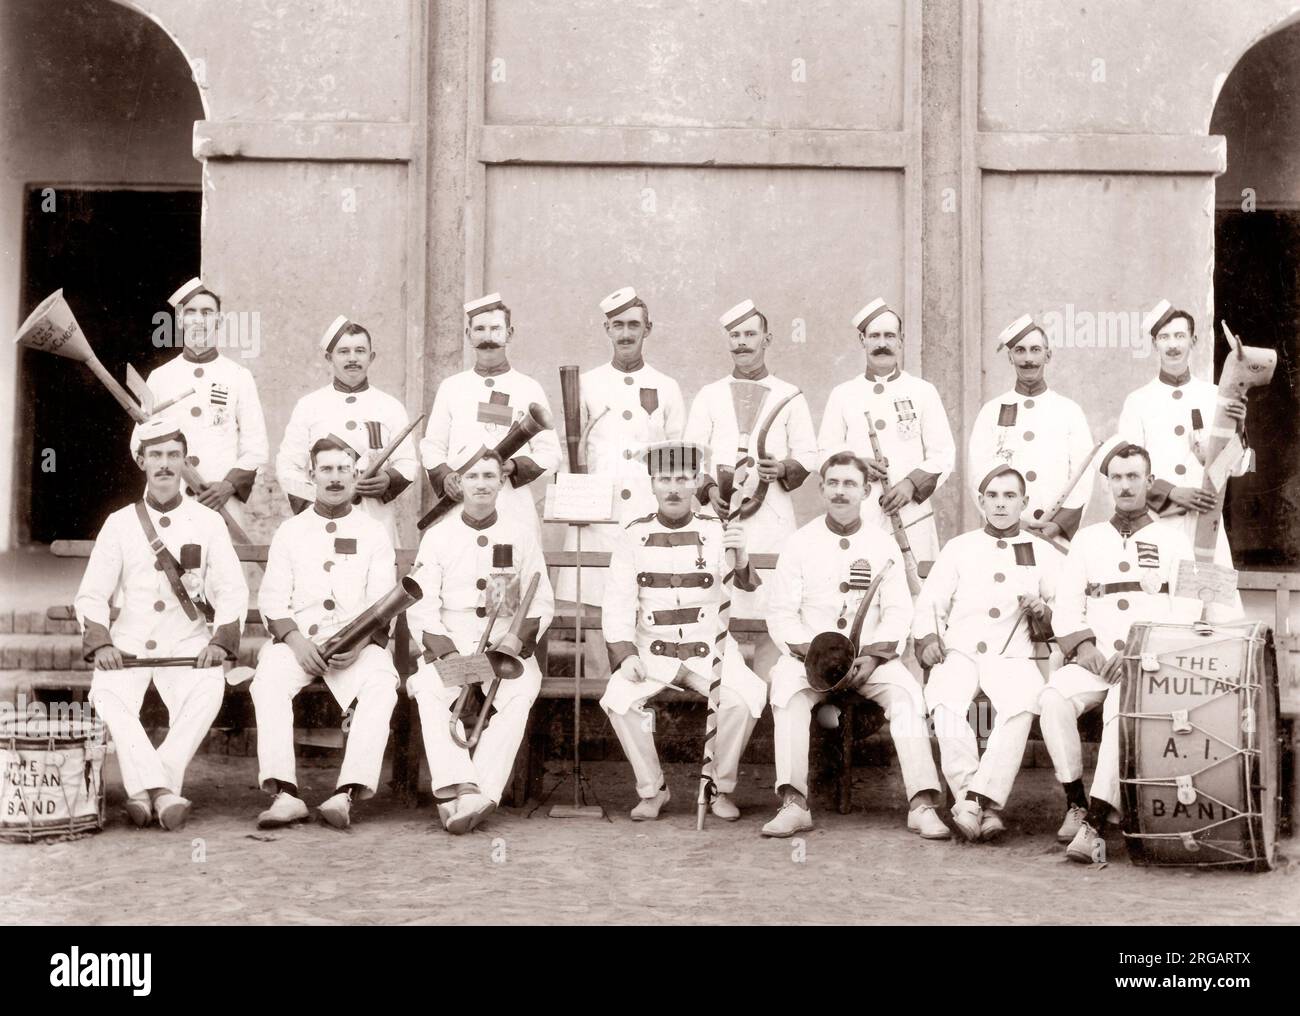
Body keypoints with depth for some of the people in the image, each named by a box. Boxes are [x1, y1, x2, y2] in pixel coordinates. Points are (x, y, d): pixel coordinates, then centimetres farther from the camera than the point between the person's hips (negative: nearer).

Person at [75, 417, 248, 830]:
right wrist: (100, 642, -12)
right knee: (108, 695, -30)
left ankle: (146, 788, -31)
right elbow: (91, 594, 6)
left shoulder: (208, 522, 8)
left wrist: (220, 640, -15)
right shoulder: (120, 523, 10)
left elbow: (232, 591, 2)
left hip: (189, 645, -1)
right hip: (127, 646, 1)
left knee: (208, 691, -31)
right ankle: (162, 792, -36)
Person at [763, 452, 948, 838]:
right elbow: (781, 614, 1)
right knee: (786, 686, -33)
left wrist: (872, 658, -12)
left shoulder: (882, 545, 11)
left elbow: (898, 611, 5)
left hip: (871, 657, 1)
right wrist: (814, 653, -14)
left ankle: (922, 804, -31)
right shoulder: (800, 544, 7)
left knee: (905, 690, -28)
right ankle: (794, 804, -37)